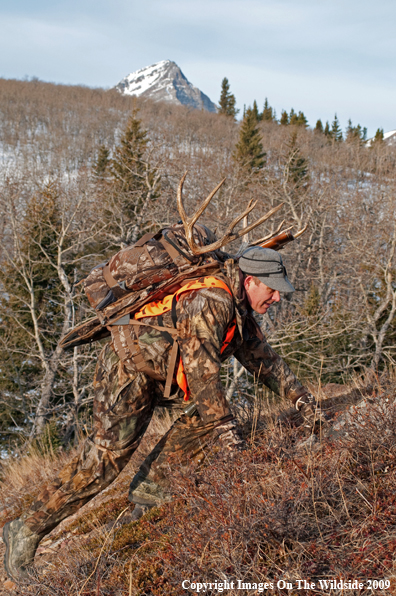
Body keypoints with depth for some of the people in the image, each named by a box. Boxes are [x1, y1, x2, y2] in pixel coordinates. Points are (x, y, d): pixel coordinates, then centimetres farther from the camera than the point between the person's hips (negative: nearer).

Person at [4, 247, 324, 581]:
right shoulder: (210, 302, -25)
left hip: (159, 374, 10)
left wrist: (300, 396, 17)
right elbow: (201, 369, -28)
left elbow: (262, 357, 17)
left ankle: (150, 491, 3)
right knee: (107, 458, -13)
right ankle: (27, 531, -2)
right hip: (127, 369, -10)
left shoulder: (238, 309, 8)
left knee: (210, 407, -2)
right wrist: (225, 427, -26)